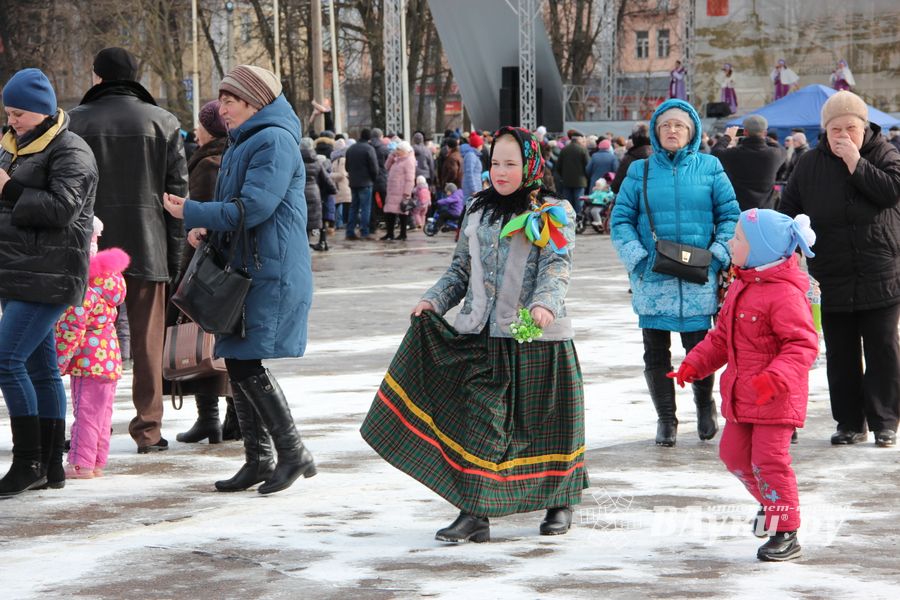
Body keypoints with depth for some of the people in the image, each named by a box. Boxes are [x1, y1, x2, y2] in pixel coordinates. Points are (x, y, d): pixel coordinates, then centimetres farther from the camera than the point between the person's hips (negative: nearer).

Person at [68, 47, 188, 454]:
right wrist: (175, 253, 4)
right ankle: (148, 428, 5)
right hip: (147, 248, 1)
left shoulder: (76, 122, -1)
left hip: (90, 250, -1)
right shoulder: (163, 123, 4)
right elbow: (178, 191, 1)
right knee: (148, 342, 5)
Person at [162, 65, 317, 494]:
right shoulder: (240, 144, 19)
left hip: (272, 274, -10)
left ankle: (293, 453, -5)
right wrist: (206, 227, 2)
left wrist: (193, 214, -13)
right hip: (242, 270, 10)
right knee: (237, 364, 9)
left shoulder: (274, 142, -13)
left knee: (246, 363, -13)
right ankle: (258, 459, 16)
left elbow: (254, 208, -21)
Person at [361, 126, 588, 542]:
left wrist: (544, 305, -31)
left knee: (546, 423, 7)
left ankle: (560, 502, 25)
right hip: (483, 337, 3)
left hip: (538, 338, -3)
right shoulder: (477, 211, 13)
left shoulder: (554, 214, -1)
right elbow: (461, 268, 18)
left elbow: (557, 268, -13)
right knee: (480, 420, -5)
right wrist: (433, 300, 3)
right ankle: (474, 513, -6)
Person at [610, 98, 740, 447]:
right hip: (652, 277, 1)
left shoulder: (709, 167, 7)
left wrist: (720, 253, -6)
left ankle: (704, 405, 25)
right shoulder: (640, 171, 9)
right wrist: (635, 255, -8)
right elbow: (620, 219, 6)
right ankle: (666, 419, 21)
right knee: (656, 352, 5)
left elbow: (730, 214, 7)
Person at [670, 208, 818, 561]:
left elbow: (802, 344, -23)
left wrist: (775, 378, -35)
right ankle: (770, 503, 37)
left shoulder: (784, 293, -19)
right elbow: (721, 337, 20)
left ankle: (786, 534, 2)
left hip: (777, 398, -9)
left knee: (769, 460, -8)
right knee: (733, 453, 14)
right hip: (741, 395, 9)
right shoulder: (740, 287, 11)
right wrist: (694, 364, 10)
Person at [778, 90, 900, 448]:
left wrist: (855, 163, -19)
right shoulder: (810, 165, 5)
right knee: (840, 355, 7)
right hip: (832, 280, 3)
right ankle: (850, 423, 15)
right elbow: (789, 213, 10)